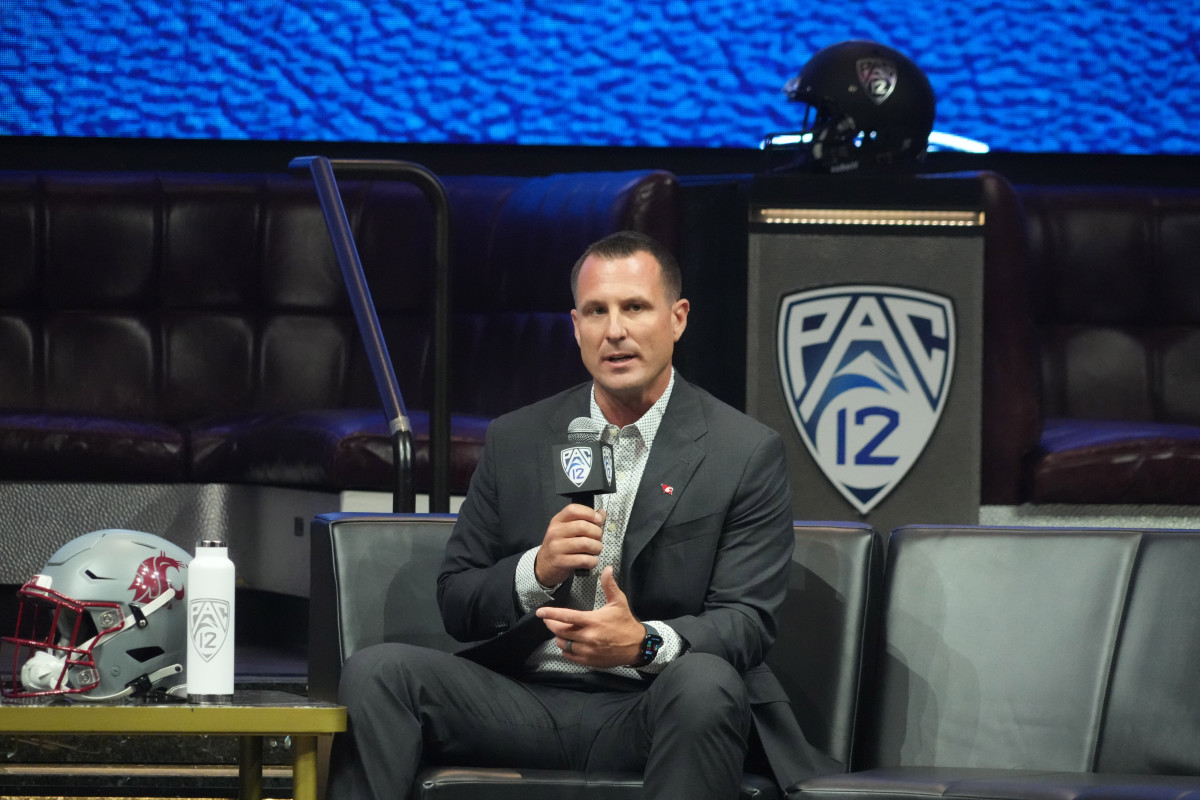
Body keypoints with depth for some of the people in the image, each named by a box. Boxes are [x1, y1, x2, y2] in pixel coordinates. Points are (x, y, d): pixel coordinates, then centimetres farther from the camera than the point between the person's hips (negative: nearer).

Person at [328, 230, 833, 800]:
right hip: (527, 702, 3)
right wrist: (537, 571, -12)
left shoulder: (748, 453, 2)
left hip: (653, 707, -3)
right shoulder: (516, 441, 11)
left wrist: (645, 642, -26)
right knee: (376, 672, -22)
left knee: (704, 683, -38)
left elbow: (748, 622, -5)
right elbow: (456, 606, 11)